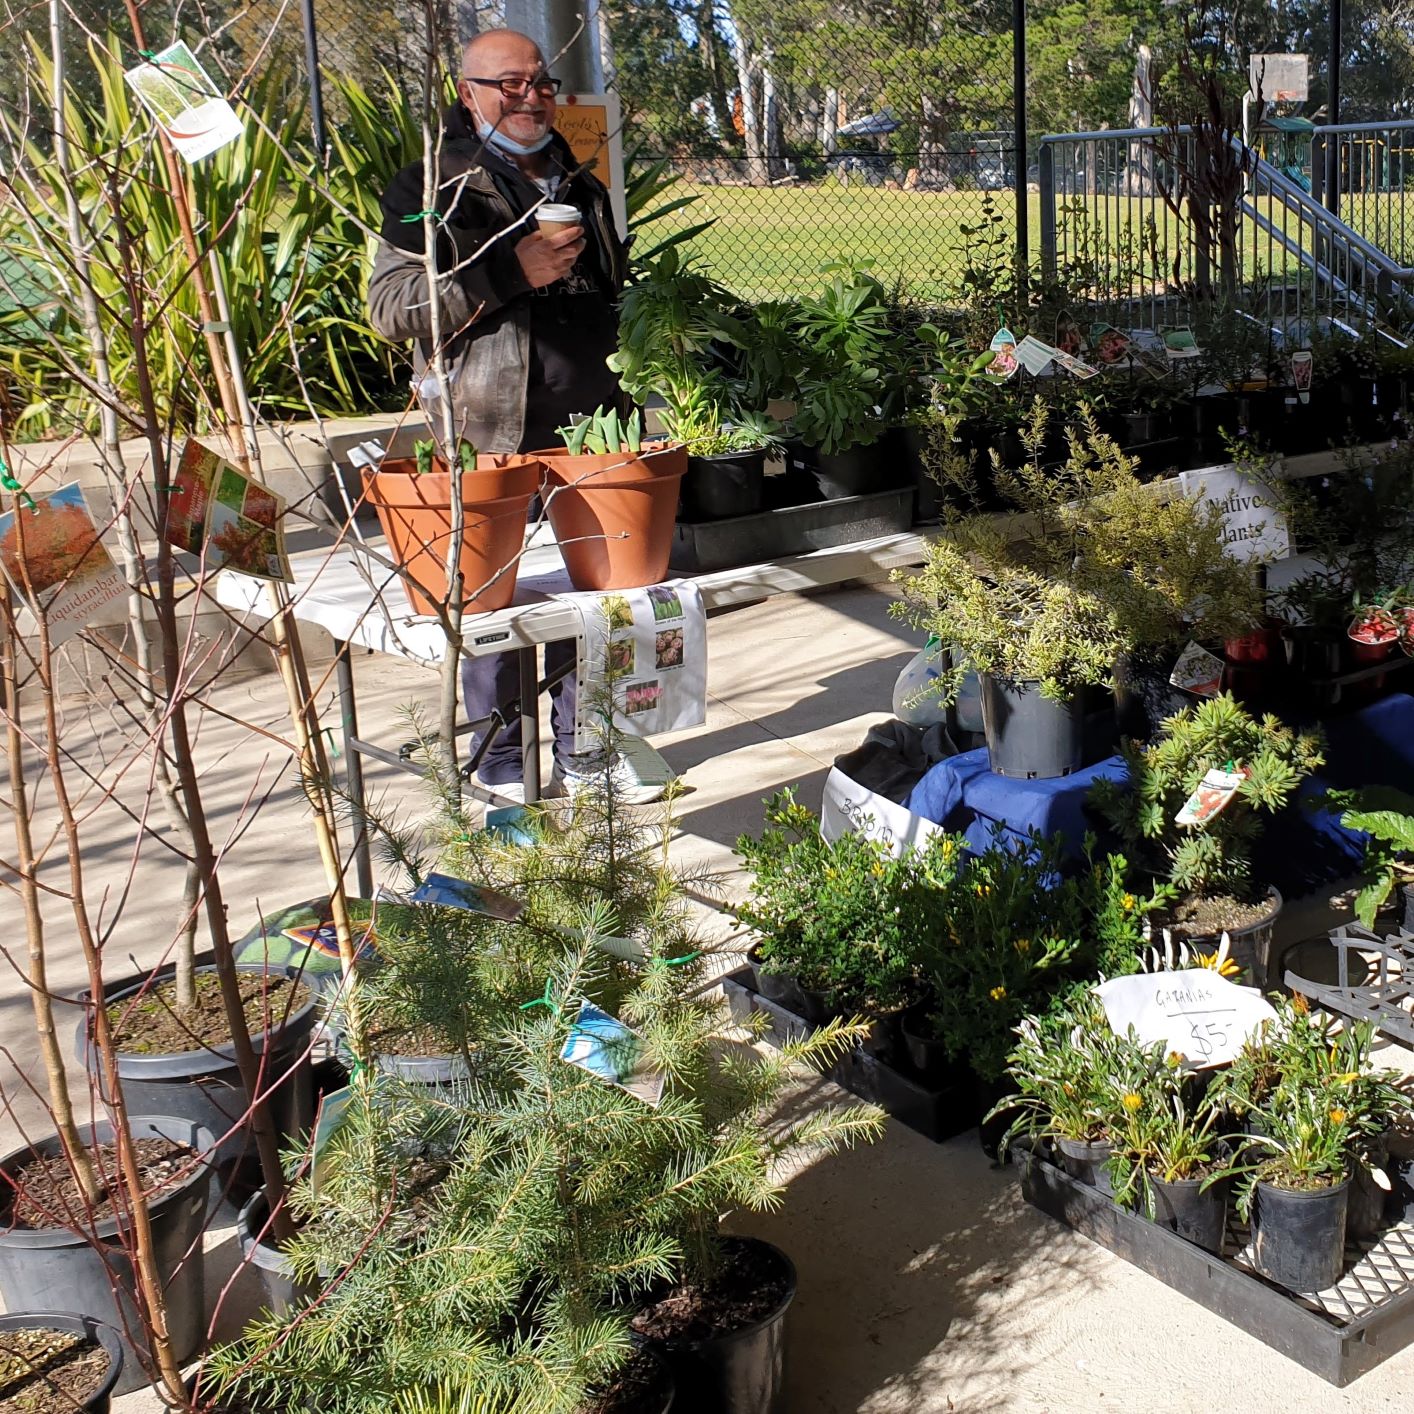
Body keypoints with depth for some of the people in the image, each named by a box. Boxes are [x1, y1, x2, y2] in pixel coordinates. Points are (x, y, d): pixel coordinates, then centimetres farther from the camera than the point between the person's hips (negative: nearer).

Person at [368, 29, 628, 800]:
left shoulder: (580, 186, 17)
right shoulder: (431, 187, -2)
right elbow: (391, 305, -14)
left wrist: (620, 401, 23)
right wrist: (510, 271, -21)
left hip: (588, 430, 6)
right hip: (491, 439, -5)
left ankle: (586, 746, 24)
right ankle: (501, 765, 14)